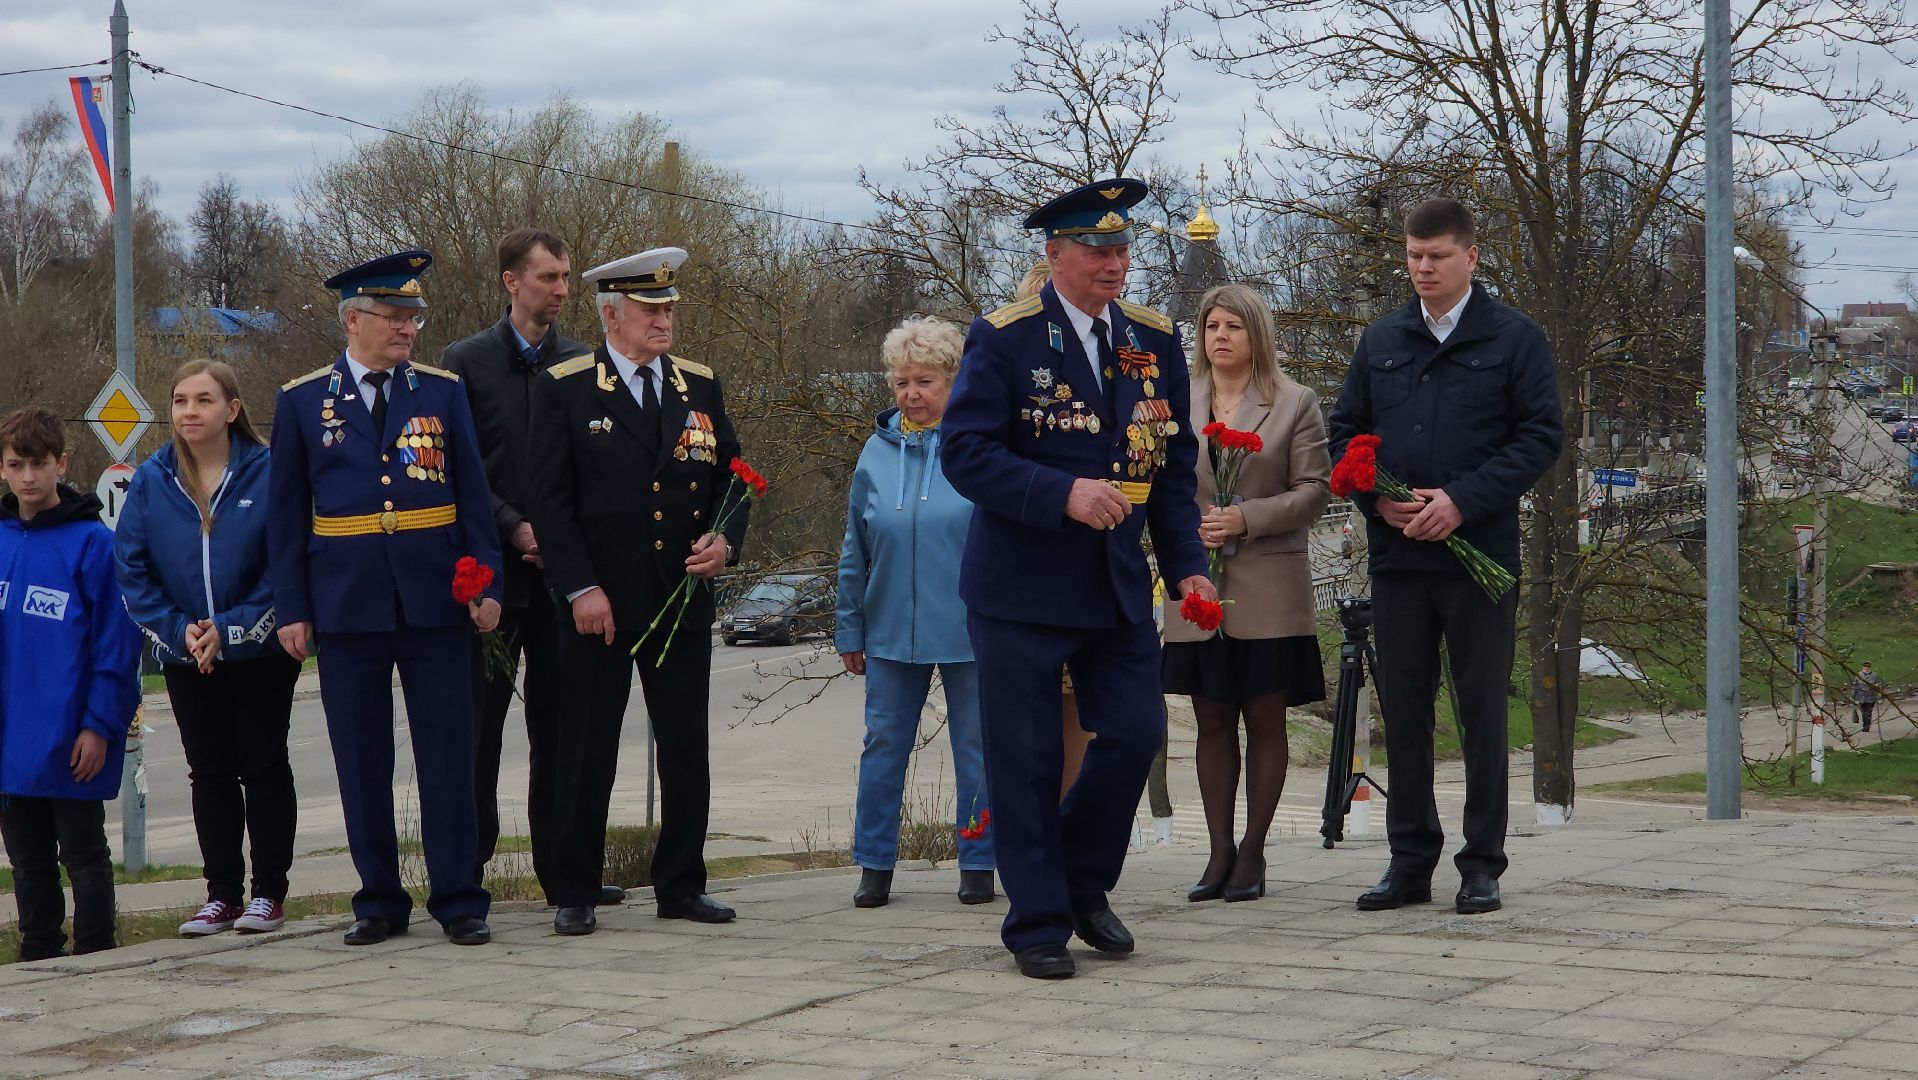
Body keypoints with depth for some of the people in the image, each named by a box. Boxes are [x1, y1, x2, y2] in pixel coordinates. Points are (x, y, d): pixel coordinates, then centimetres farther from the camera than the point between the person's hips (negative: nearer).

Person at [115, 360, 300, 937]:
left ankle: (269, 892, 12)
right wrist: (178, 629, -12)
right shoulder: (151, 480, -2)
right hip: (186, 656, 3)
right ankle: (222, 894, 15)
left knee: (263, 765, 5)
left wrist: (230, 629, -18)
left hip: (260, 650, -3)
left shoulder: (268, 473, -12)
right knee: (210, 773, 9)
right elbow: (131, 567, -1)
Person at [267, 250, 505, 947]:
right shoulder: (303, 401, 5)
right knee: (362, 762, 5)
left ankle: (458, 899, 6)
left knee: (448, 756, 0)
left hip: (434, 600, 0)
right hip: (346, 603, 0)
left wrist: (487, 585, -2)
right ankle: (379, 901, 14)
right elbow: (285, 515, 6)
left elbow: (473, 496, 7)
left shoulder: (443, 392, 6)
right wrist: (291, 609, 0)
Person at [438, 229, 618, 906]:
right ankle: (466, 869, 7)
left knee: (560, 720, 6)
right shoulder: (466, 362, 1)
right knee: (479, 720, 0)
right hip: (489, 567, -3)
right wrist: (514, 528, -13)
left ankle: (563, 868, 12)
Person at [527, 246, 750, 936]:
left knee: (687, 750, 7)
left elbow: (731, 479, 15)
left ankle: (681, 886, 17)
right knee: (587, 753, 0)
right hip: (598, 604, -4)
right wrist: (581, 588, -12)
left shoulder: (701, 387, 11)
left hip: (684, 600, 4)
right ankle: (575, 895, 8)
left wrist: (726, 542, -5)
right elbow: (550, 499, -5)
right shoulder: (565, 389, -1)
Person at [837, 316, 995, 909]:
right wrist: (851, 631, 12)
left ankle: (978, 863, 15)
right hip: (891, 631, 3)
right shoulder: (878, 451, 7)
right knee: (883, 745, 6)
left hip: (970, 631, -3)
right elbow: (855, 552, 13)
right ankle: (874, 864, 15)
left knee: (976, 747, 5)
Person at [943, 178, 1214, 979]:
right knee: (1026, 761, 0)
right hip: (1021, 588, -4)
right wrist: (1064, 494, -25)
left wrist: (1187, 563, 3)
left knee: (1136, 732, -1)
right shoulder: (1004, 339, -7)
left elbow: (1175, 464, 14)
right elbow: (965, 453, -14)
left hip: (1119, 586, 5)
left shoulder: (1155, 341, 9)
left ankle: (1083, 884, 22)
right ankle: (1038, 923, 12)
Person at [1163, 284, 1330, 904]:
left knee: (1264, 720, 1)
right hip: (1198, 589, 3)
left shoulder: (1295, 404, 3)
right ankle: (1220, 853, 10)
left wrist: (1246, 518, -13)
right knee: (1212, 720, 4)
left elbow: (1314, 489, -2)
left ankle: (1252, 854, 7)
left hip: (1268, 590, -2)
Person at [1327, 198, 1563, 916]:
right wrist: (1380, 500, -5)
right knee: (1403, 711, 6)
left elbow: (1541, 435, -5)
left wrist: (1462, 500, -15)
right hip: (1397, 557, 4)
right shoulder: (1381, 343, 13)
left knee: (1482, 712, 1)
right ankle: (1410, 860, 13)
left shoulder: (1515, 339, 1)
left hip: (1479, 555, -4)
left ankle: (1482, 864, 8)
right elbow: (1345, 433, 14)